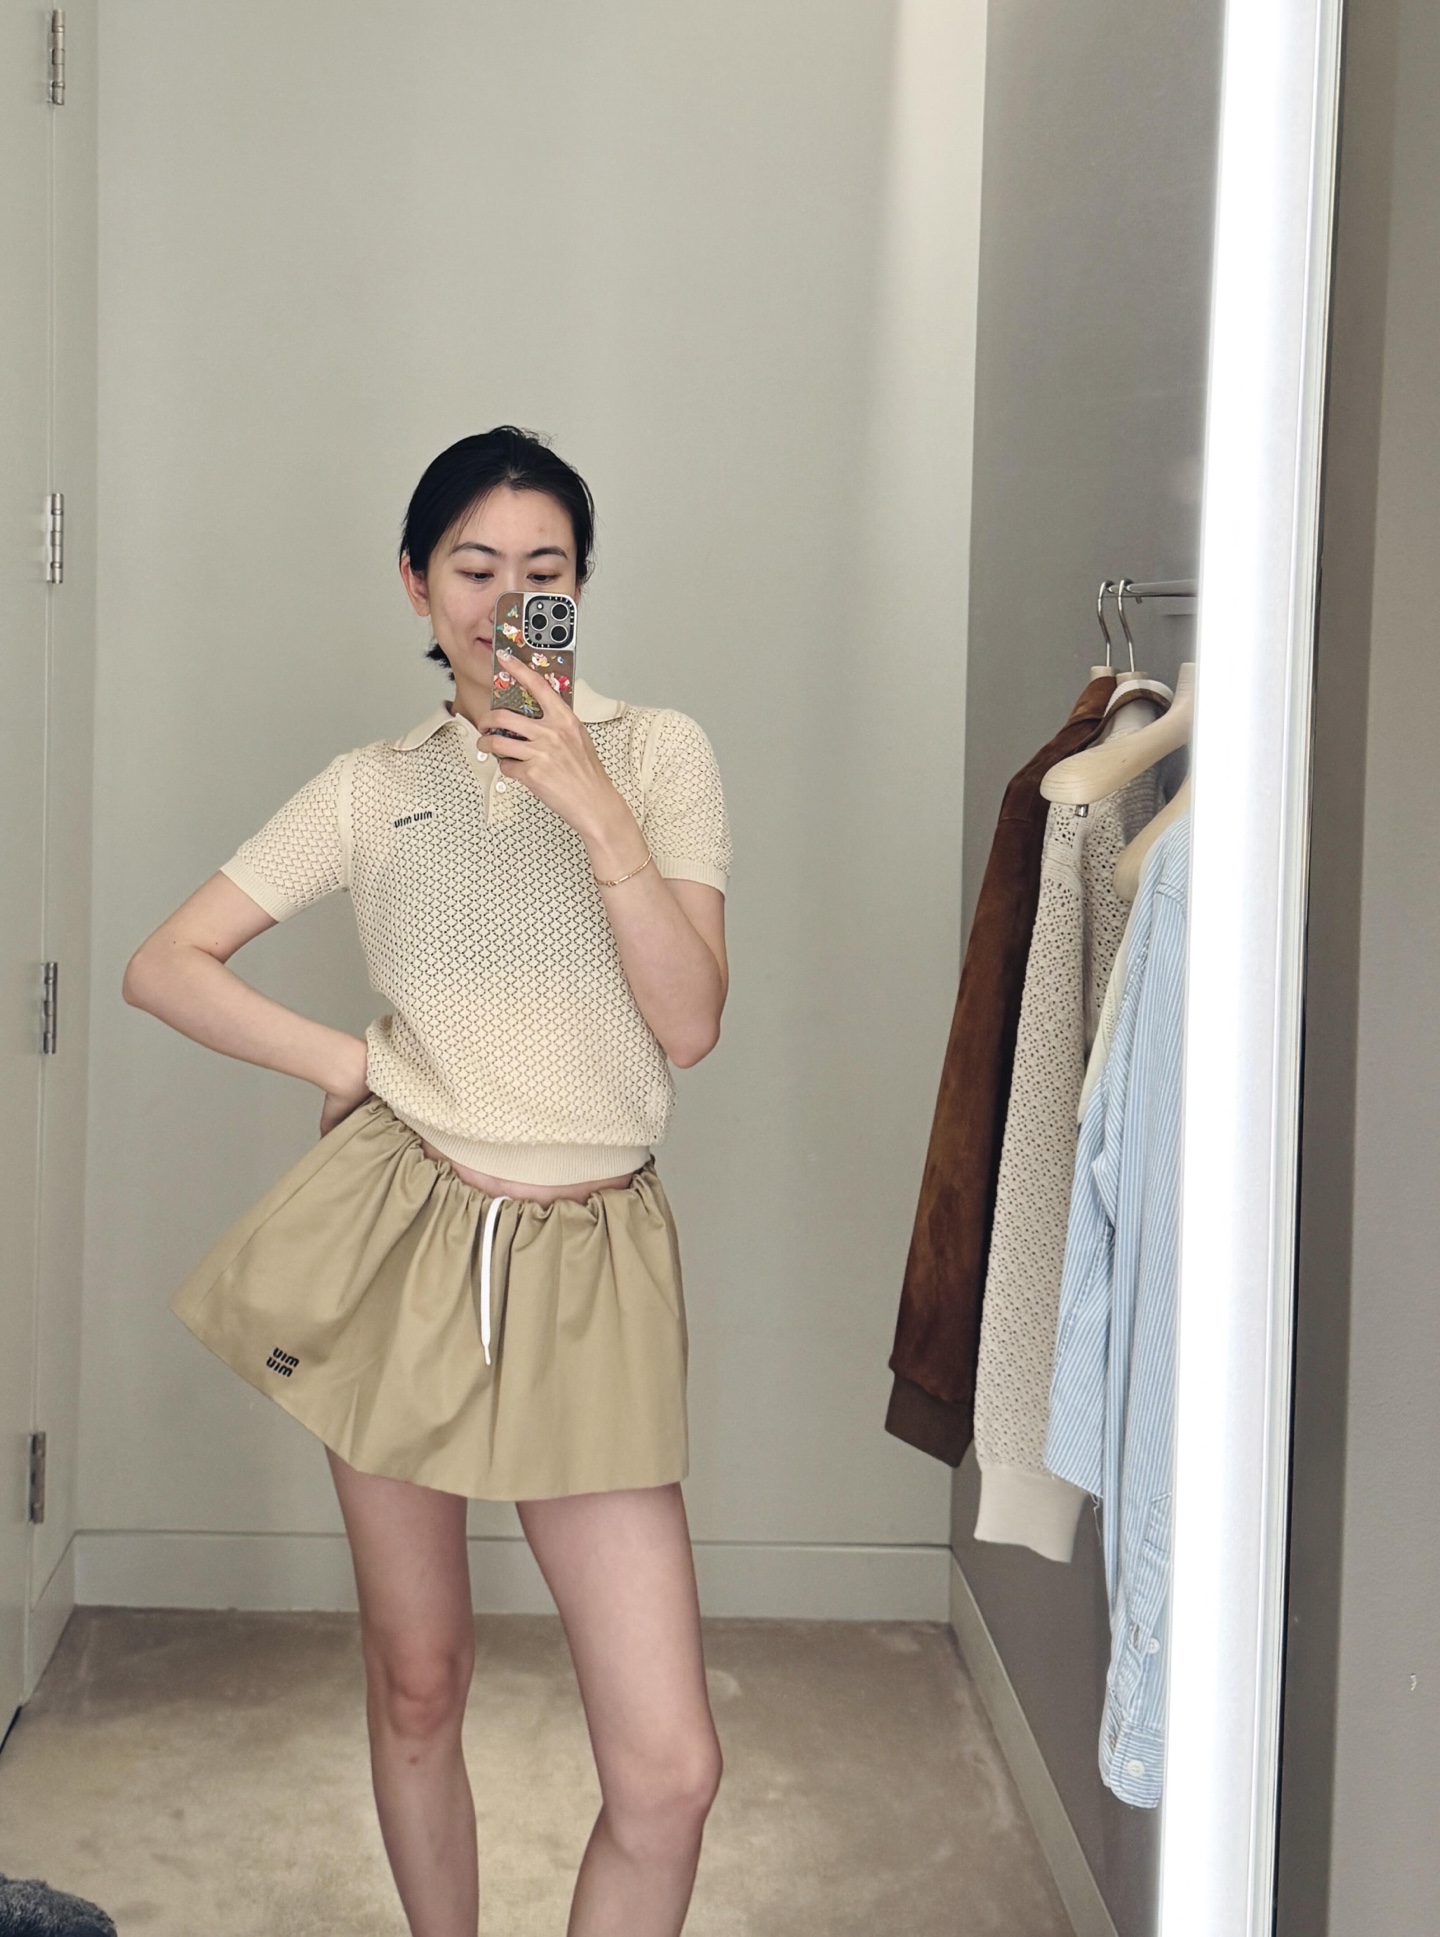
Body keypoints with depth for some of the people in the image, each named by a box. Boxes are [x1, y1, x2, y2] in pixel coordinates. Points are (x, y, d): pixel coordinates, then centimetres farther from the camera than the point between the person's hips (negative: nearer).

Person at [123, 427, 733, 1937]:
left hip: (588, 1262, -1)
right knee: (415, 1683, 15)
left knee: (668, 1769, -7)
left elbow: (688, 1022, -7)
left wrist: (594, 807, -16)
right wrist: (346, 1064, -3)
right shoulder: (371, 791, 6)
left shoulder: (656, 754, 3)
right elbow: (163, 965, 7)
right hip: (401, 1238, 1)